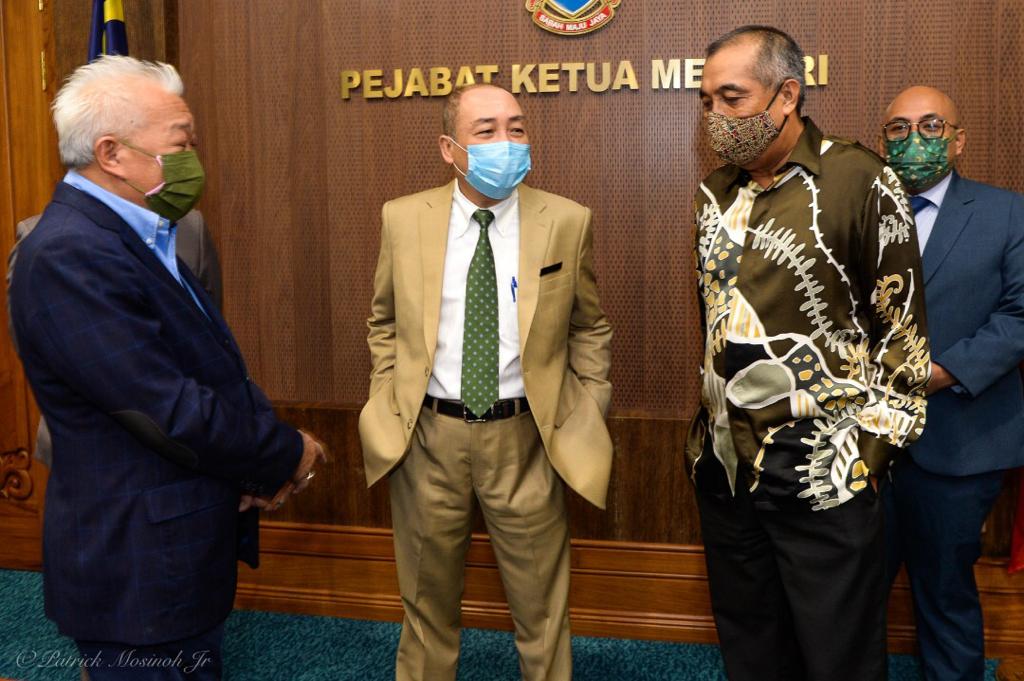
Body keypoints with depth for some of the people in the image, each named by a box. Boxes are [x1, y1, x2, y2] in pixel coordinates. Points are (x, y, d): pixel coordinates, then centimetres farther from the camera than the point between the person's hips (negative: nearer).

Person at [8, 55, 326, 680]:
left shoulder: (145, 238, 7)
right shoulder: (70, 256, -24)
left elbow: (212, 365, 8)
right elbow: (172, 412, -27)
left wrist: (264, 453, -9)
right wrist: (289, 454, -13)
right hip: (137, 574, -9)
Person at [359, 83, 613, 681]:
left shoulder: (567, 221, -5)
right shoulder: (404, 218, -3)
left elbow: (590, 327, 6)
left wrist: (588, 417, 1)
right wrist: (387, 405, 4)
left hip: (526, 437, -1)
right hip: (427, 435, 1)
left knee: (543, 610, 13)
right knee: (428, 604, 20)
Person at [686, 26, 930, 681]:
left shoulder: (860, 180, -9)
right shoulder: (715, 193, 8)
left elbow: (903, 326, -7)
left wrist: (871, 446, -7)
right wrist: (703, 429, 12)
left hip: (823, 473, -5)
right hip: (723, 465, 6)